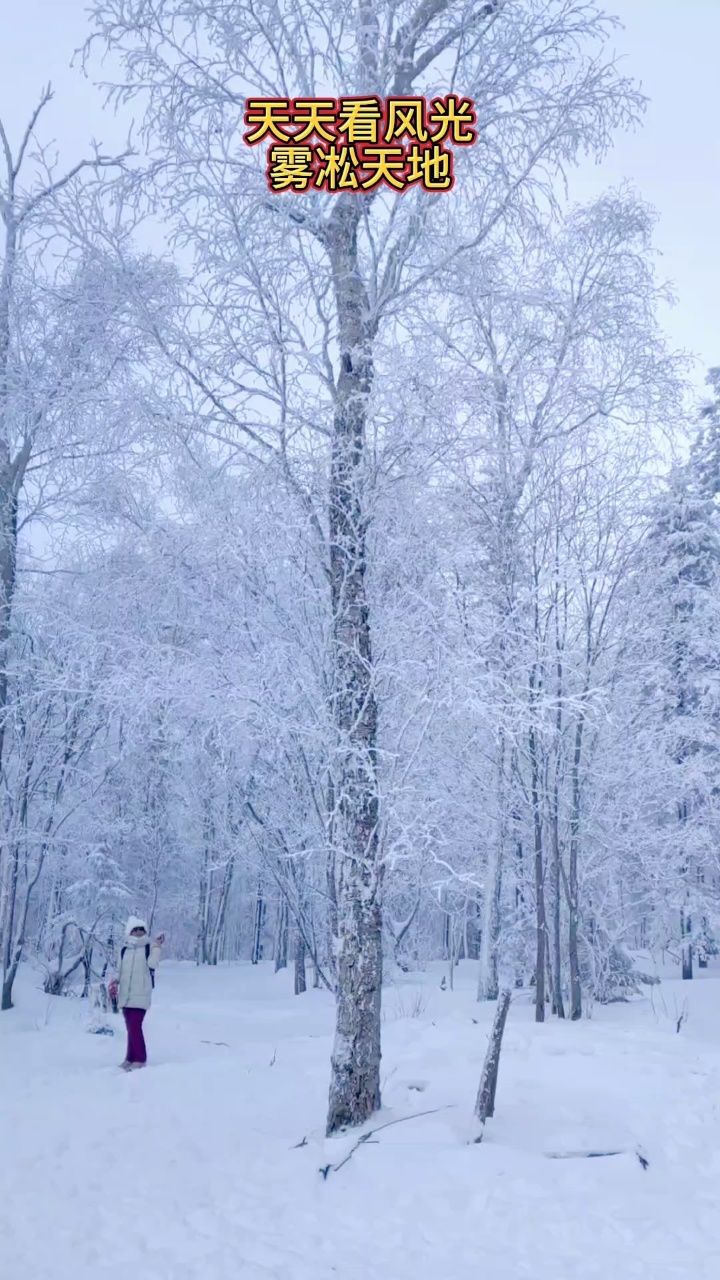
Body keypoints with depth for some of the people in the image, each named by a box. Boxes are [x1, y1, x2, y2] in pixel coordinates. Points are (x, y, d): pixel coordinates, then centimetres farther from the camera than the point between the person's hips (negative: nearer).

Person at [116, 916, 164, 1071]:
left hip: (140, 995, -5)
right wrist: (115, 982, 2)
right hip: (126, 994, 5)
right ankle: (131, 1058, 22)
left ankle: (140, 1059, -5)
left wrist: (157, 946, -21)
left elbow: (152, 964, -18)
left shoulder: (149, 947, -2)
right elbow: (120, 970, 18)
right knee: (131, 1027, 12)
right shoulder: (125, 949, 11)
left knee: (135, 1027, -13)